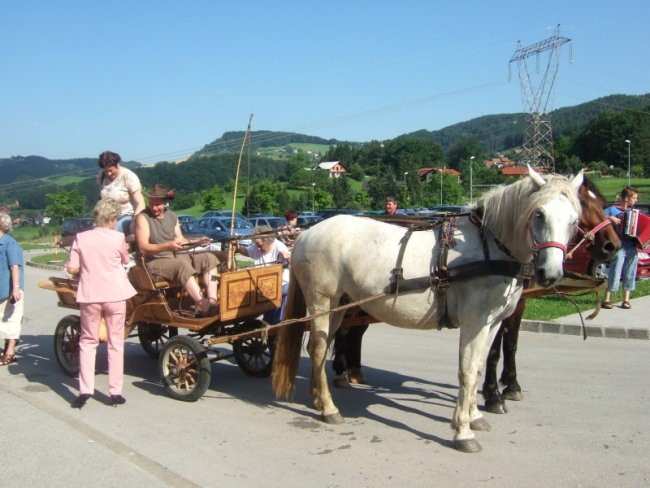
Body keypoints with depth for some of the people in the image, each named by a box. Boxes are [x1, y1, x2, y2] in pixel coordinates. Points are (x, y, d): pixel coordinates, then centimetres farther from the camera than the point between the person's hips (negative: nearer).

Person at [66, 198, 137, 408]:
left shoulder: (81, 238, -2)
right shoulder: (117, 238, -7)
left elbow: (72, 268, -2)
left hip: (89, 296, 1)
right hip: (115, 295, -1)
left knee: (88, 341, 14)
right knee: (116, 343, 9)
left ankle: (85, 390, 6)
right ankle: (115, 391, 10)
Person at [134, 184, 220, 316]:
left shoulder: (172, 216, 13)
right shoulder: (143, 217, -8)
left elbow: (181, 241, 12)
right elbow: (143, 248, -18)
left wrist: (197, 242, -8)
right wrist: (168, 246, -31)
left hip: (176, 256, 7)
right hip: (154, 262, -7)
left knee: (209, 258, -7)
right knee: (183, 265, -34)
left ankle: (212, 301, -21)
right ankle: (204, 307, -37)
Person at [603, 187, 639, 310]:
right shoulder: (612, 210, -1)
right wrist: (609, 218, -20)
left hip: (632, 248, 6)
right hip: (619, 247, -6)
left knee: (630, 274, 6)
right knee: (615, 273, -8)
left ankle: (626, 300, 13)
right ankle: (607, 299, -2)